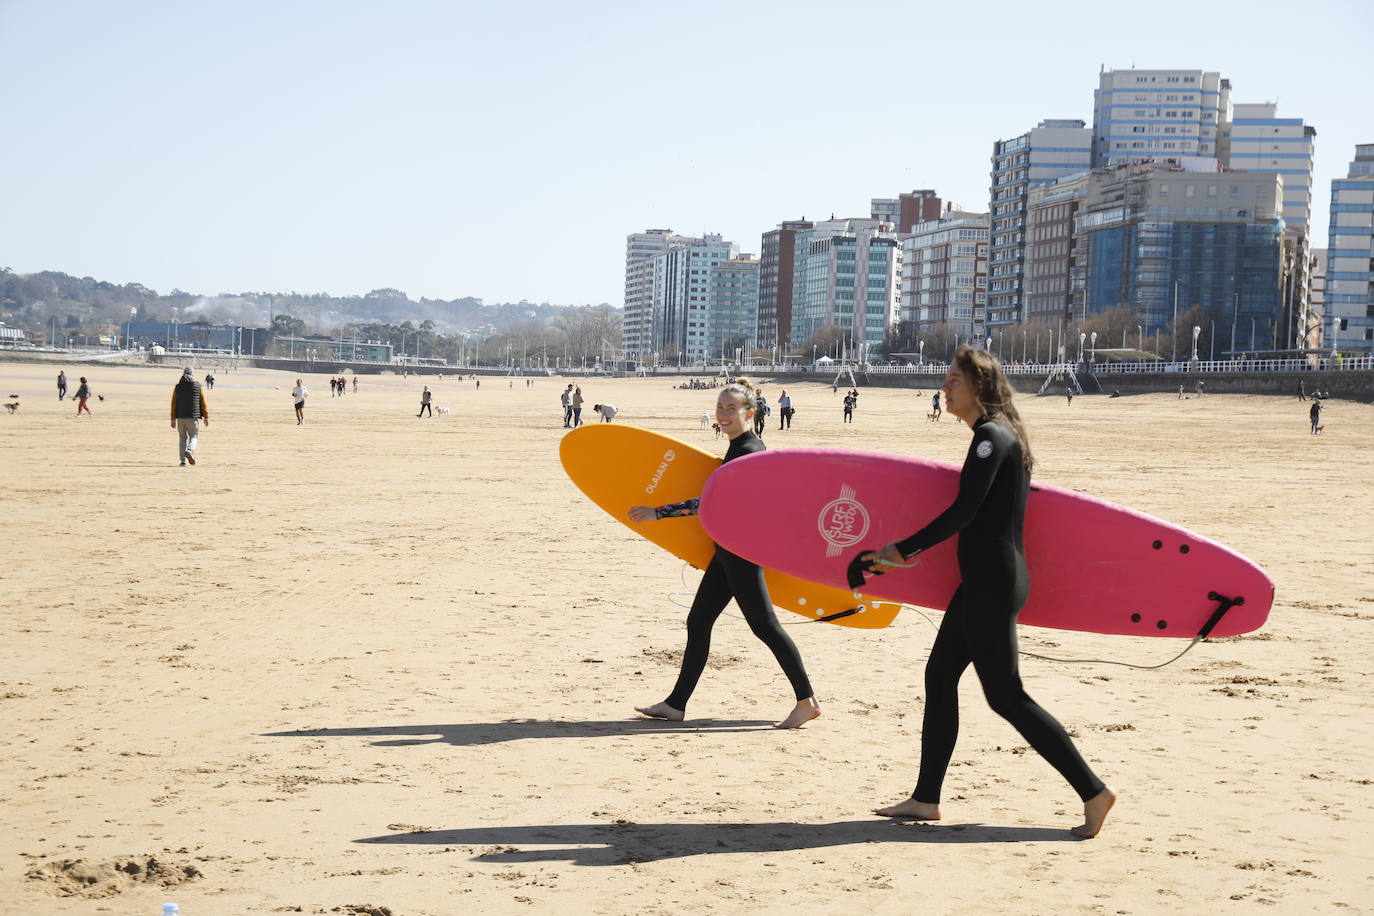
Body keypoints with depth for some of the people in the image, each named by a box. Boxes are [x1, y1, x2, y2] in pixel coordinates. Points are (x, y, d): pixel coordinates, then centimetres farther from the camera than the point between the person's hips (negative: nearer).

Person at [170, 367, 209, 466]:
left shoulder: (177, 387, 3)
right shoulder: (198, 386, -1)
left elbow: (173, 404, 3)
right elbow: (203, 403, 0)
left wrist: (173, 419, 7)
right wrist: (206, 417, 7)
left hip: (180, 417, 2)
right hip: (193, 417, -2)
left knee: (182, 437, 12)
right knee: (194, 436, 8)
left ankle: (183, 461, 8)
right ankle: (189, 451, -21)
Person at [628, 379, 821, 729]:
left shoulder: (748, 452, -19)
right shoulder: (742, 447, 12)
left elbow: (711, 503, -24)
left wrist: (659, 513, -24)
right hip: (730, 549, 10)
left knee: (764, 625, -5)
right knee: (697, 622, 10)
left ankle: (807, 701, 4)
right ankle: (676, 704, 15)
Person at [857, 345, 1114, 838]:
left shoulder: (992, 437, -16)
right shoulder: (997, 435, 13)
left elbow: (964, 512, -21)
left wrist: (902, 550, -14)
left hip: (993, 582, -10)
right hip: (986, 580, 10)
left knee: (1005, 696, -5)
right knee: (939, 675, 12)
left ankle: (1093, 791, 0)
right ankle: (925, 798, 18)